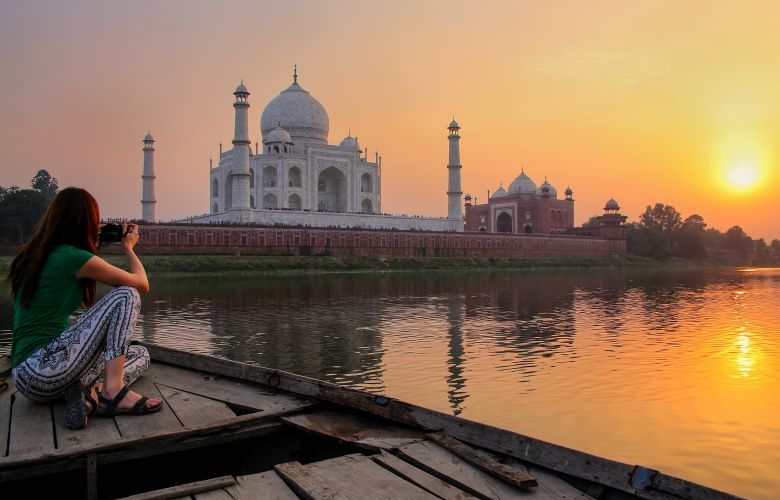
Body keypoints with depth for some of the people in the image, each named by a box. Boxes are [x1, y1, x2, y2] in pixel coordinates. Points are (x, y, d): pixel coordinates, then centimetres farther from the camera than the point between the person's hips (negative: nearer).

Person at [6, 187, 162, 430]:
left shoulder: (29, 255, 12)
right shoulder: (74, 257, -12)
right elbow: (142, 284, -3)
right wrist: (128, 248, 14)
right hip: (45, 368, -9)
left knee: (141, 354, 17)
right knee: (126, 295, -7)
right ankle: (113, 391, -16)